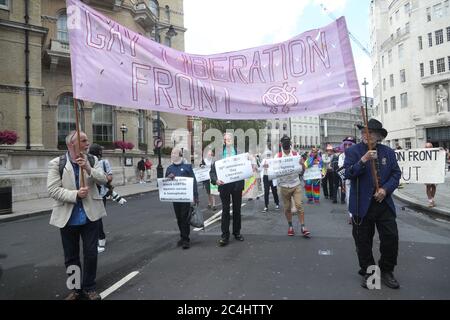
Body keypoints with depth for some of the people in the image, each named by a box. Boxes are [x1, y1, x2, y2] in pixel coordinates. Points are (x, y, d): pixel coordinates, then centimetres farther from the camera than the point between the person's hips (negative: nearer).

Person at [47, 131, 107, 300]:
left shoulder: (92, 160, 2)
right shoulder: (56, 163, -5)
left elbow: (103, 180, -8)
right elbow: (53, 190, -11)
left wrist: (88, 169, -22)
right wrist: (75, 194, -22)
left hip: (90, 215, 1)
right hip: (68, 218, -1)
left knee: (91, 253, 5)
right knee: (71, 256, 13)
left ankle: (89, 287, 24)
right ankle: (76, 289, 31)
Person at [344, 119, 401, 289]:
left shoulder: (388, 152, 8)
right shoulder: (353, 151, -3)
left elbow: (396, 173, 5)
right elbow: (348, 174, -14)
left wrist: (385, 189, -11)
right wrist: (363, 160, -27)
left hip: (384, 202, 3)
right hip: (362, 204, -3)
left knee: (391, 237, 5)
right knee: (363, 241, 7)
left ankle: (386, 271, 26)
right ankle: (368, 272, 25)